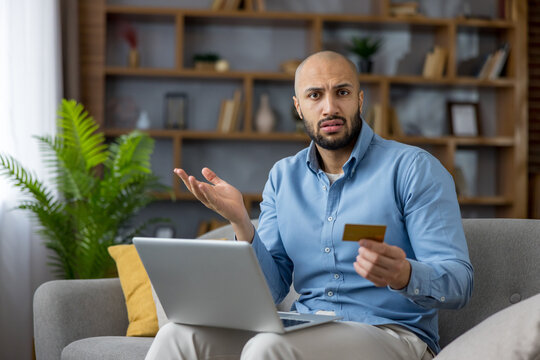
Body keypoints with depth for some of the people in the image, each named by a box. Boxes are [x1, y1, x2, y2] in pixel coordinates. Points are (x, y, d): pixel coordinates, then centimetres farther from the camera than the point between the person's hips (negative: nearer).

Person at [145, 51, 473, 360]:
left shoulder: (414, 168, -3)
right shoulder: (283, 176, 13)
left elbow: (459, 284, -10)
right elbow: (272, 289, 9)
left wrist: (403, 275, -32)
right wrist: (241, 223, -8)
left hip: (391, 333, -4)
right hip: (303, 329, 5)